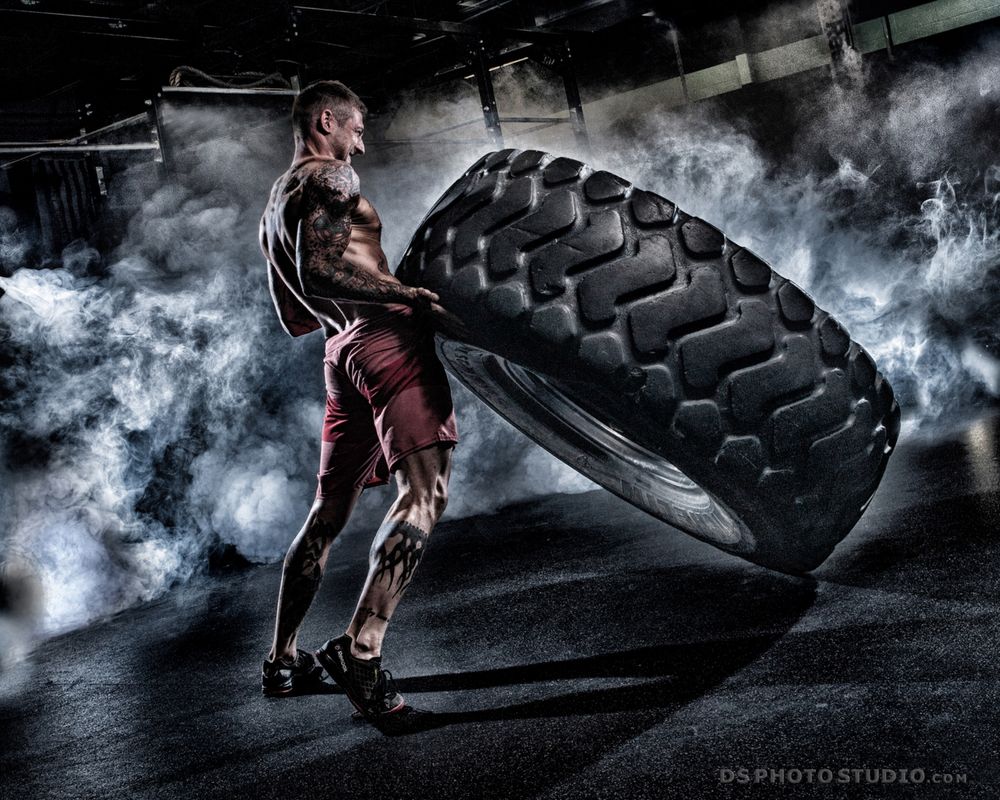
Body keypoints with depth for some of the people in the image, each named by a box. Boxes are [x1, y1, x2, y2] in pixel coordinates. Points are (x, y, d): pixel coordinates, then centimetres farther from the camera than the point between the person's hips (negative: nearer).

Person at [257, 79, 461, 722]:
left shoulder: (276, 205, 27)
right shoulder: (329, 177, -1)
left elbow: (295, 317, 29)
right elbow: (318, 273, -18)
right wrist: (410, 295, -20)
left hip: (341, 354, 9)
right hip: (386, 339, -9)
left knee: (329, 512, 16)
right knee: (425, 493, -17)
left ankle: (283, 661, 22)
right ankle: (362, 649, -29)